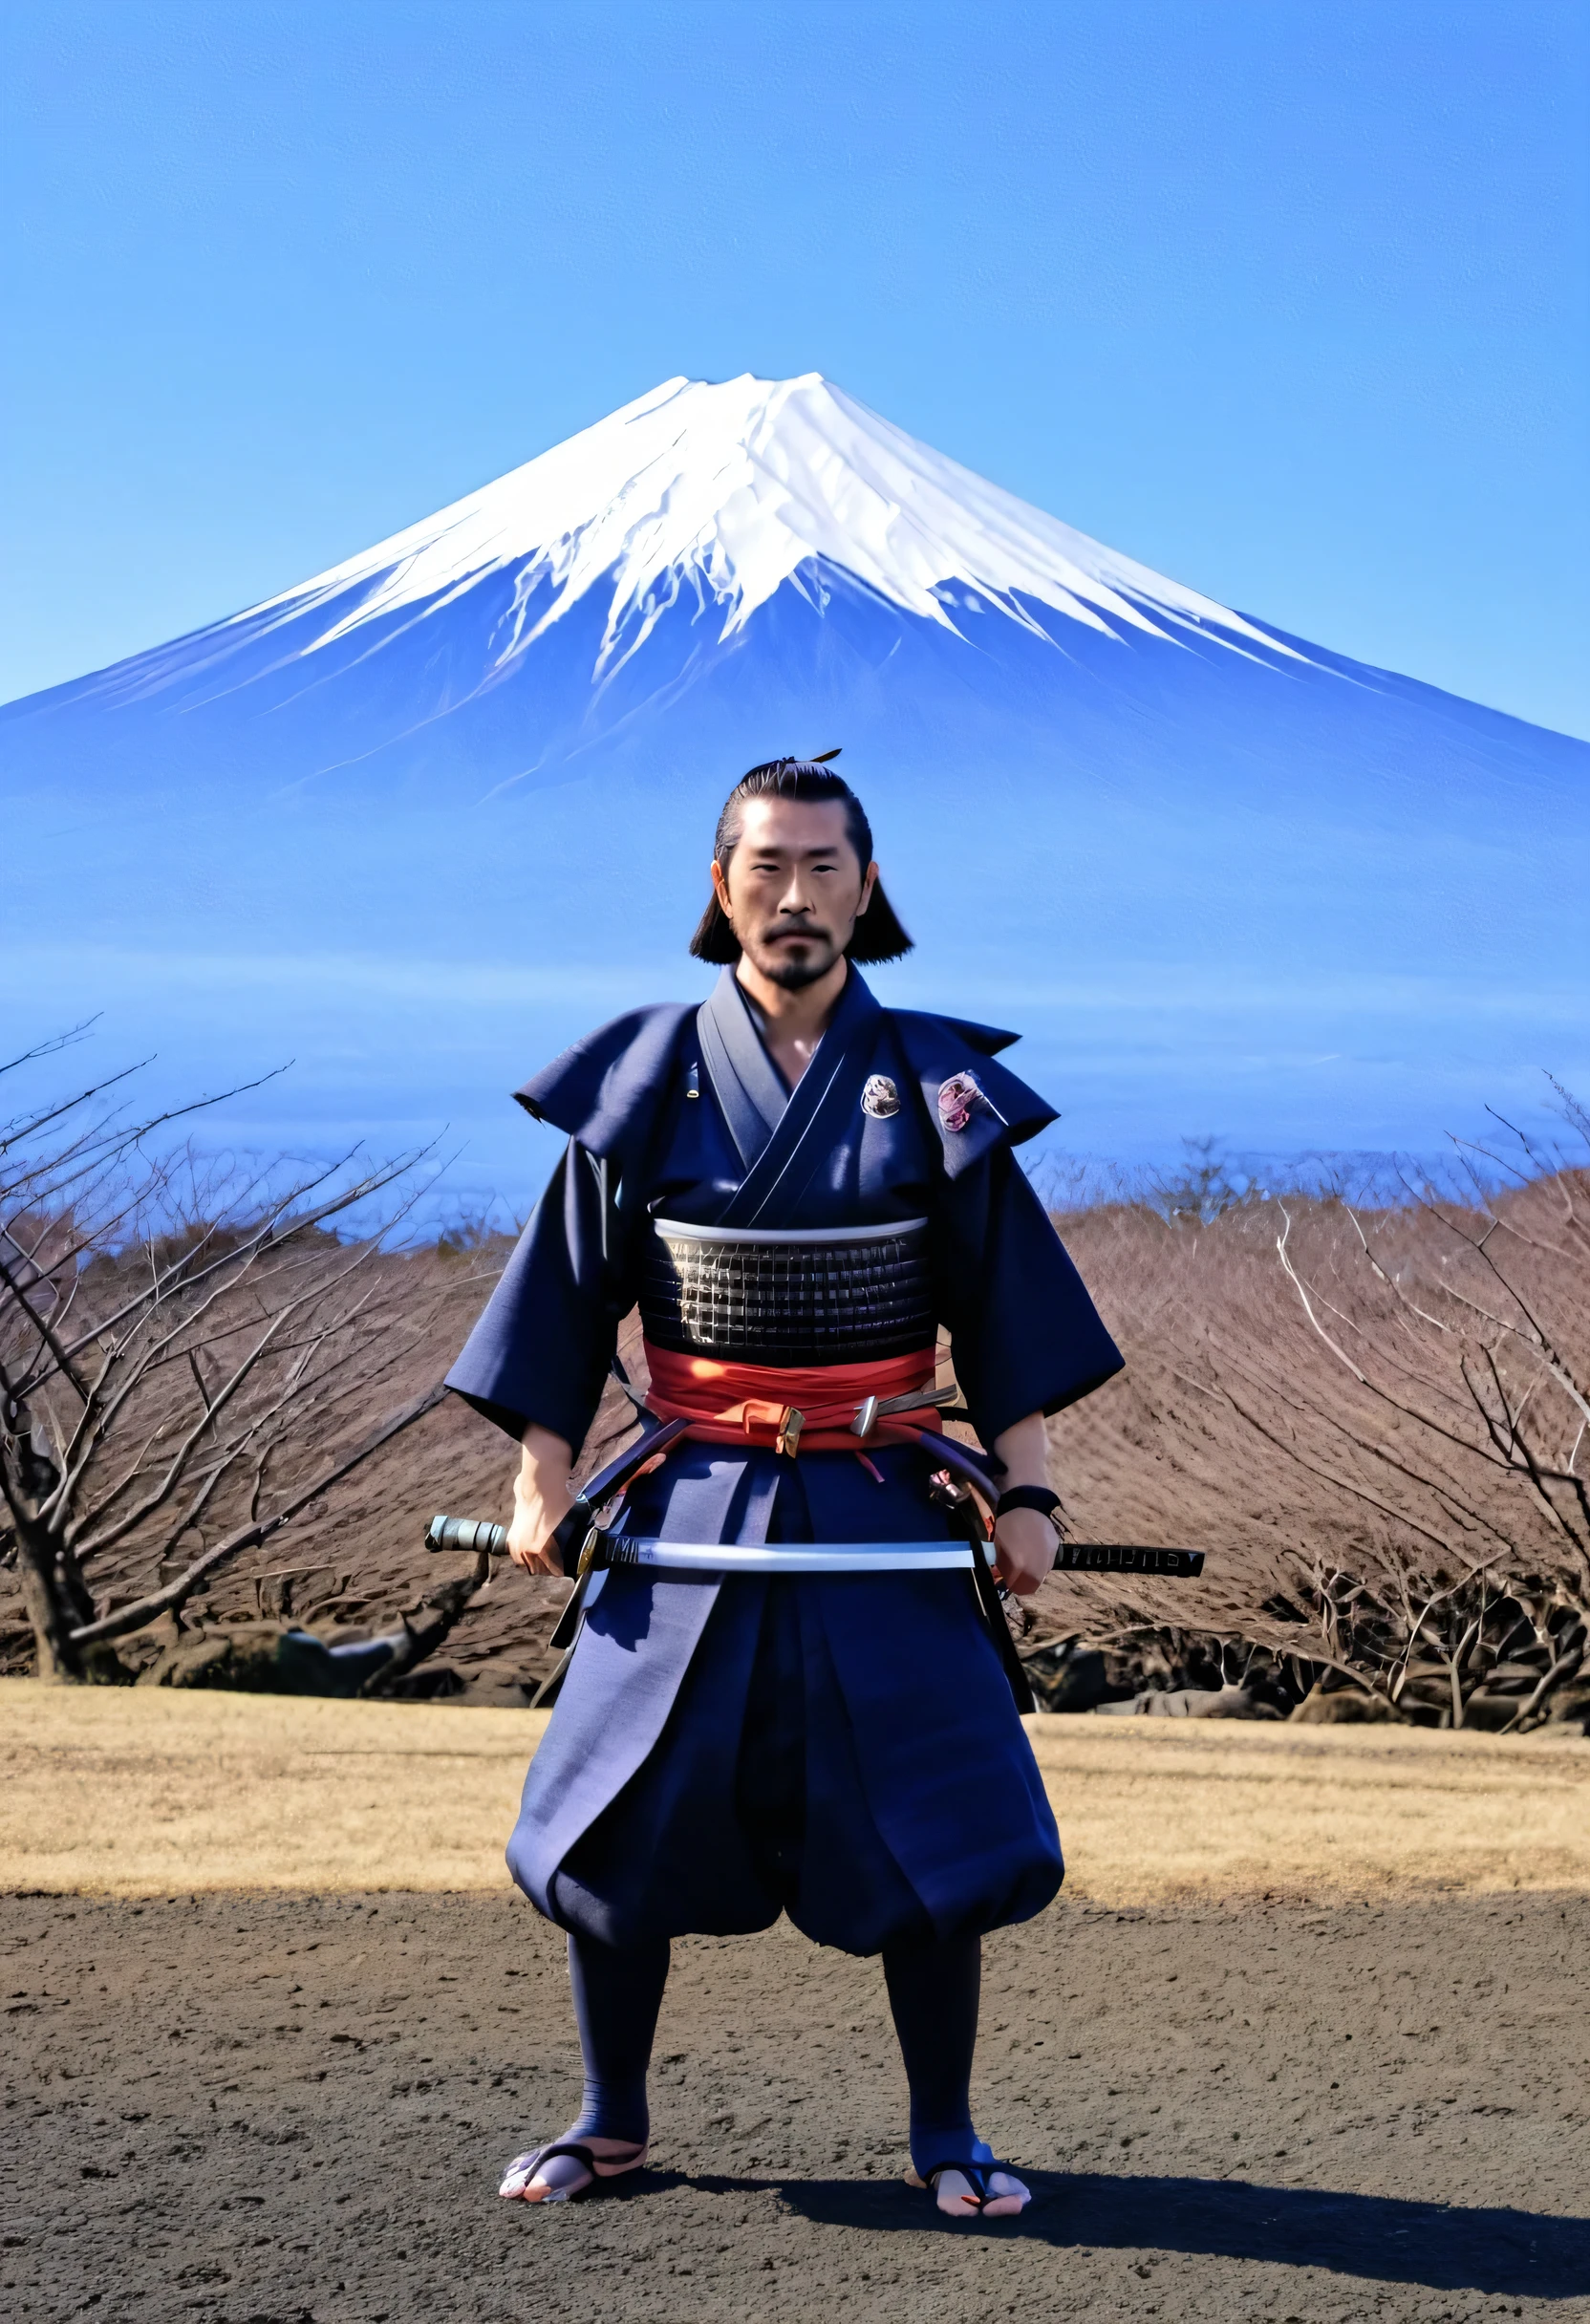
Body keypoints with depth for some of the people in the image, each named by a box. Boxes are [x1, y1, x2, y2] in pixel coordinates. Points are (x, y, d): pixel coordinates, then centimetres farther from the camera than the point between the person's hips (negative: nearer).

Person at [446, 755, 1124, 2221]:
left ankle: (946, 2137, 15)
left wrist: (1024, 1493, -2)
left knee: (929, 1824, -2)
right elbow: (570, 1290, 5)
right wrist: (545, 1482, 1)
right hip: (694, 1518, 1)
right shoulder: (647, 1081, 0)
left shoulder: (932, 1080, 0)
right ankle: (613, 2122, 22)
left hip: (885, 1522, 0)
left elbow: (1005, 1297, 3)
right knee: (621, 1816, 2)